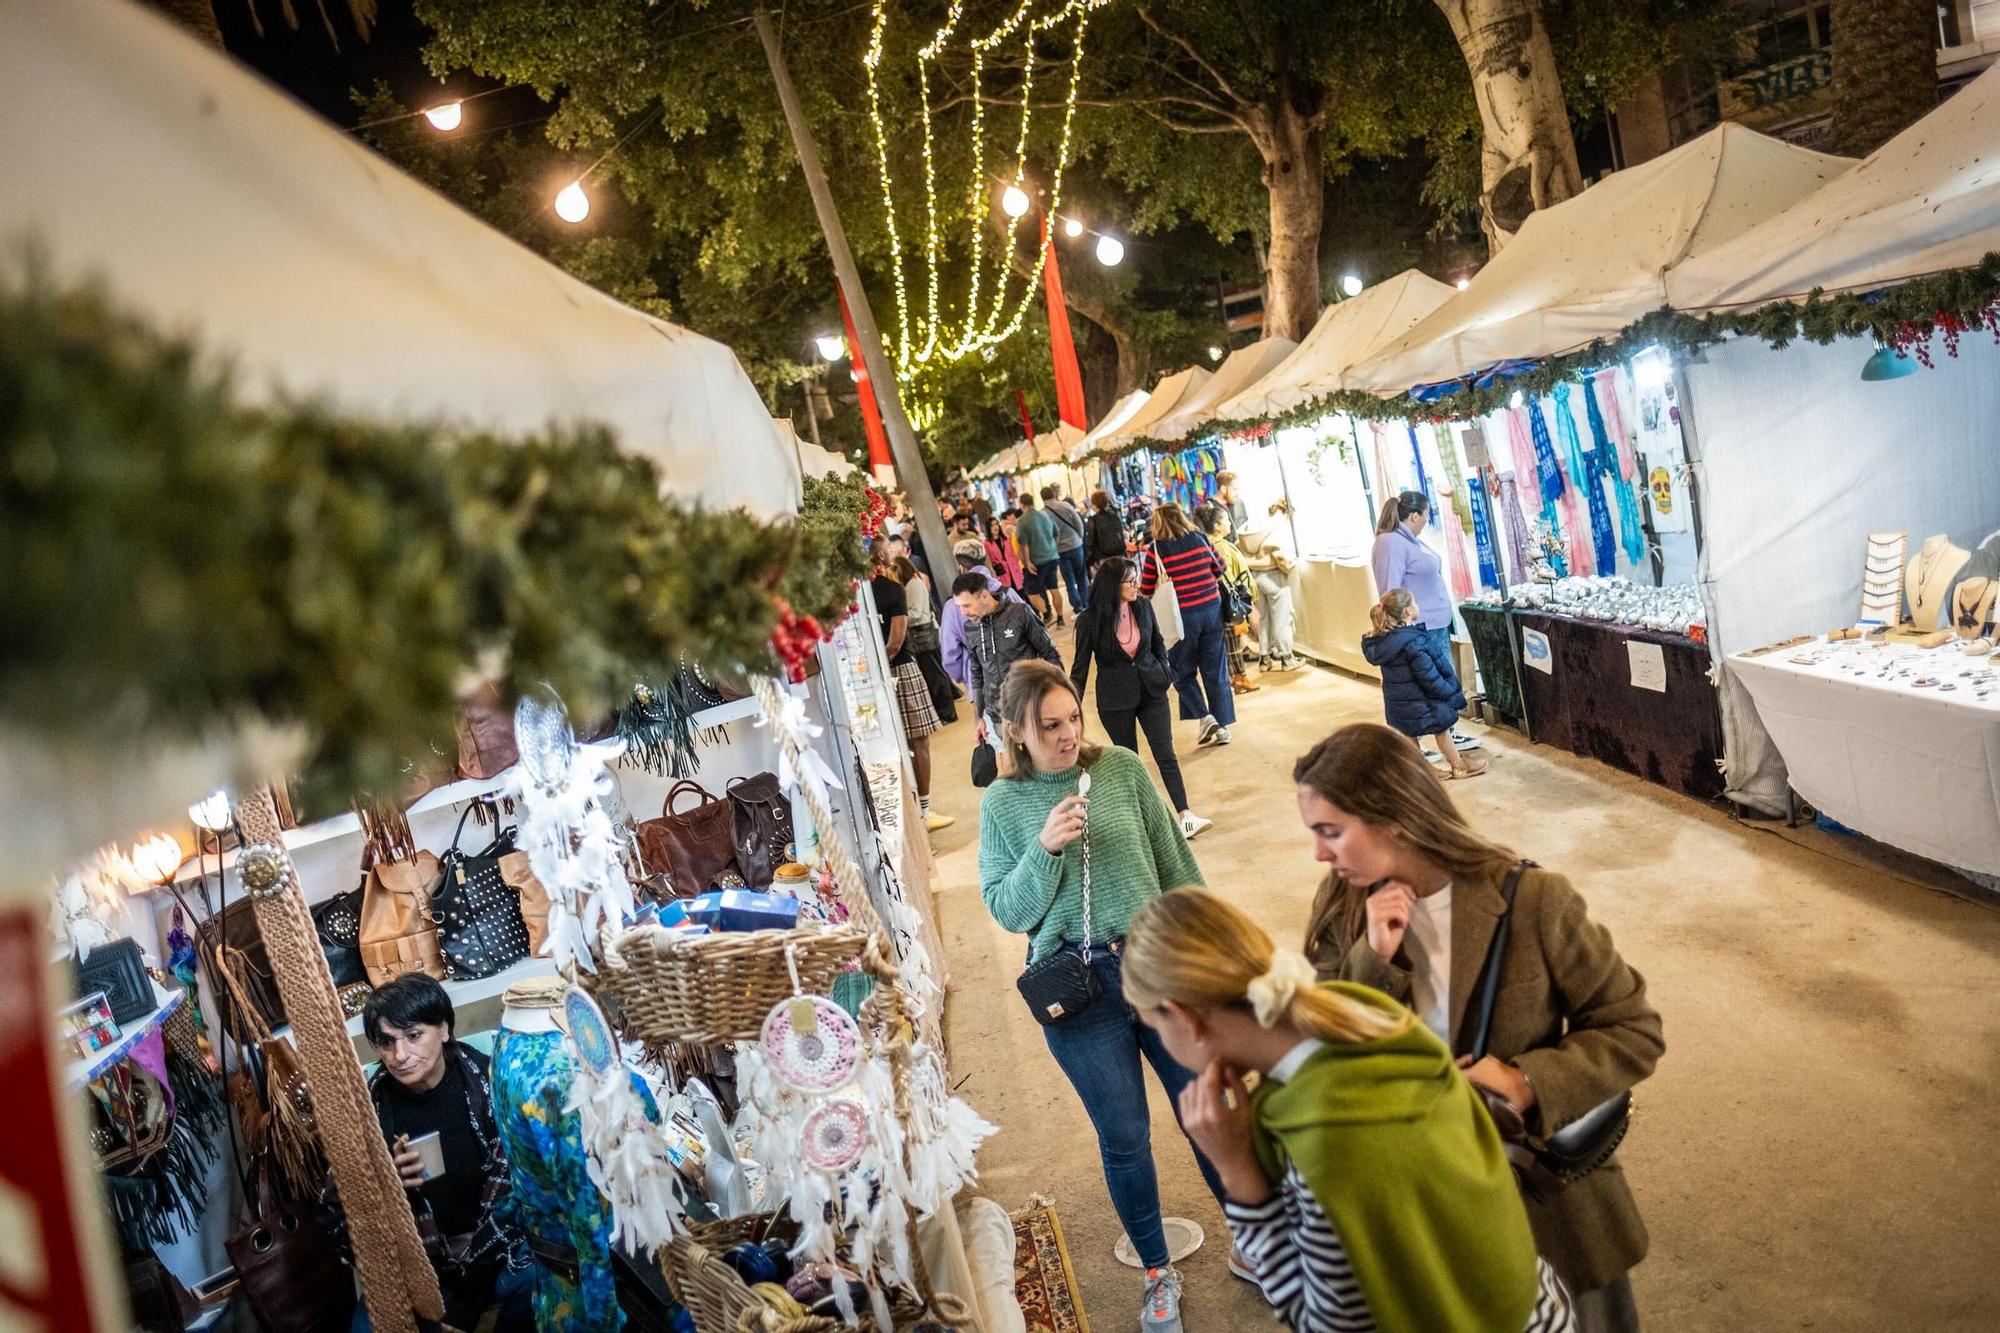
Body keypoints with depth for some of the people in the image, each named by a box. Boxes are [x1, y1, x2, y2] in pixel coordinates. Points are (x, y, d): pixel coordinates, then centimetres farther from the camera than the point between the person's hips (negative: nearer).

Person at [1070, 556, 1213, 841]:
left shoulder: (1143, 607, -5)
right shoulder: (1090, 620, -13)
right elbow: (1080, 666, -6)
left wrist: (1163, 673, 5)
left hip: (1151, 690, 2)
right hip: (1115, 699, -2)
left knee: (1166, 755, -3)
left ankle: (1186, 817, -6)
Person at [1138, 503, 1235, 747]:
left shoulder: (1155, 550, -10)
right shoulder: (1200, 539, 0)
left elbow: (1145, 590, -4)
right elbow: (1219, 569, 11)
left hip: (1182, 615, -3)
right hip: (1212, 609, 3)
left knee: (1182, 673, 14)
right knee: (1216, 672, 12)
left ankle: (1205, 717, -2)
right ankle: (1223, 726, 16)